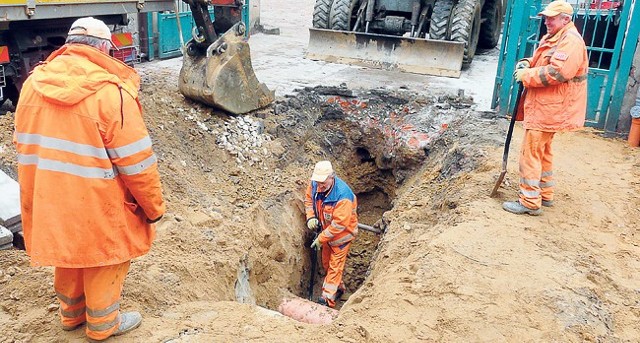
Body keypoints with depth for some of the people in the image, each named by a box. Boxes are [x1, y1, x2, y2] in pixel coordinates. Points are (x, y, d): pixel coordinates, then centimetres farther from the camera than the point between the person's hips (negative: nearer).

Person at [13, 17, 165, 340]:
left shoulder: (33, 84, -1)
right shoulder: (110, 92, -21)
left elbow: (25, 147, 9)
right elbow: (137, 163, -19)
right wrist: (153, 206, -6)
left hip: (48, 201, 6)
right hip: (96, 204, -6)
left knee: (68, 250, 26)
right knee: (102, 257, 16)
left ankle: (71, 313, 47)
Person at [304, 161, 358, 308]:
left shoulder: (343, 195, -37)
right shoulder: (314, 184, -17)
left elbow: (339, 224, -33)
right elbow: (308, 198, 5)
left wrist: (320, 239, -26)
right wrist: (310, 217, -11)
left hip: (342, 233, -7)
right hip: (327, 230, 8)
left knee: (335, 266, 1)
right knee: (326, 263, 21)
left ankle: (327, 299, 9)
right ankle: (339, 287, 42)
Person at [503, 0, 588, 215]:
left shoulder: (570, 41, -17)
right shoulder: (551, 39, 16)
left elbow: (556, 73, -28)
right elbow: (539, 63, 23)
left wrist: (525, 75, -18)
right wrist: (526, 64, -1)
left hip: (548, 109, -11)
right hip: (545, 108, 11)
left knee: (530, 154, -8)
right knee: (543, 152, 19)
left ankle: (530, 202, -2)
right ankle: (545, 194, 30)